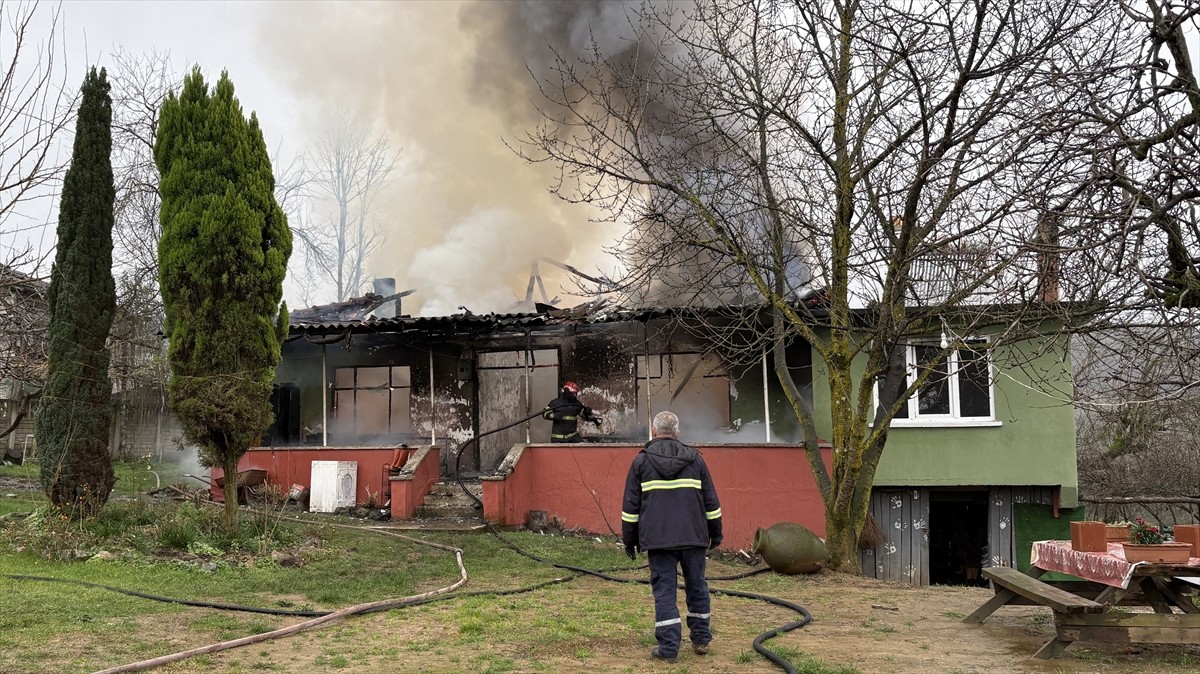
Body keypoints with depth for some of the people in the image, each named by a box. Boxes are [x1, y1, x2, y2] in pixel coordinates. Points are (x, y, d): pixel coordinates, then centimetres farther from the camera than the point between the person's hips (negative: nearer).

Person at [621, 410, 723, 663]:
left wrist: (629, 539, 12)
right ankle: (701, 639, 22)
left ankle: (669, 647, -1)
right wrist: (715, 533, 19)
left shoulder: (642, 460, 3)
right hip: (694, 537, 2)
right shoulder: (694, 459, 7)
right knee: (697, 587, 14)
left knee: (664, 591, 1)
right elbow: (711, 501, 10)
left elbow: (631, 505, 4)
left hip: (658, 538, -2)